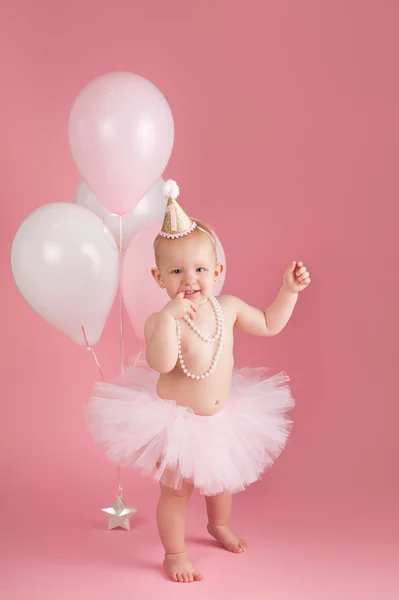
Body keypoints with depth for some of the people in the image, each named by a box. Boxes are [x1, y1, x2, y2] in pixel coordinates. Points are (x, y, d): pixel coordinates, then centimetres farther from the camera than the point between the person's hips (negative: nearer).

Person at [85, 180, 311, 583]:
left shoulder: (229, 308, -9)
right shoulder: (161, 321, -26)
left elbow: (269, 324, 7)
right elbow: (161, 363, -43)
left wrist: (289, 289, 0)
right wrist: (169, 316, -52)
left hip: (221, 416, 6)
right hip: (176, 420, -6)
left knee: (222, 478, 27)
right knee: (176, 491, 8)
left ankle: (219, 526, 57)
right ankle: (174, 554, 32)